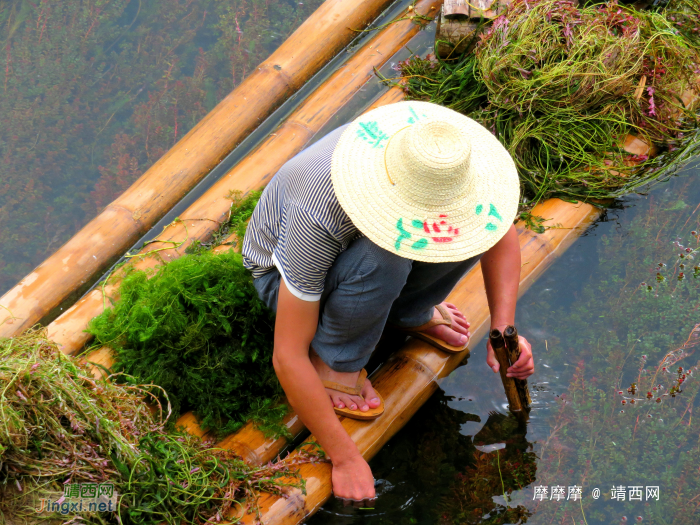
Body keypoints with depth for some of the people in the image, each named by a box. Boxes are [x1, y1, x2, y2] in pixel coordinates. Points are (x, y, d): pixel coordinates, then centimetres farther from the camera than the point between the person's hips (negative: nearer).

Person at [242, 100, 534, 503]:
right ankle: (334, 360, -11)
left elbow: (502, 234, -8)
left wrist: (504, 332, -20)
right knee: (384, 256, -38)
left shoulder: (434, 158, -28)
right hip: (286, 276, -5)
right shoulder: (318, 216, -43)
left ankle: (408, 312, 4)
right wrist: (346, 458, -30)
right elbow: (287, 357, -35)